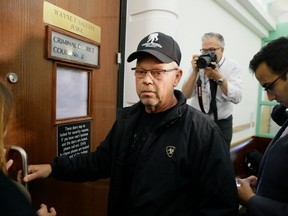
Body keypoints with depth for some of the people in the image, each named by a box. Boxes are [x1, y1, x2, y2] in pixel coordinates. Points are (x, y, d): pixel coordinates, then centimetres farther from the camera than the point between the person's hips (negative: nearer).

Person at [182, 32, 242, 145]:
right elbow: (186, 95, -11)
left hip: (222, 123, 0)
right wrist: (195, 72, -22)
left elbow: (237, 98, -18)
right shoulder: (198, 64, -4)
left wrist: (219, 77, -28)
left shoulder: (233, 66, -6)